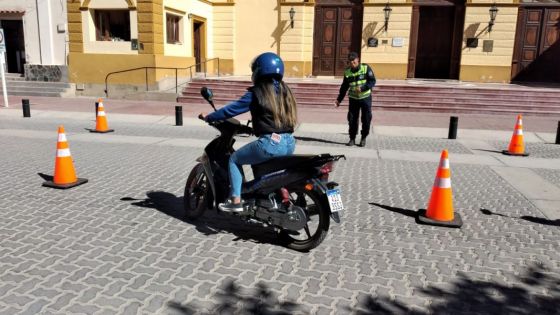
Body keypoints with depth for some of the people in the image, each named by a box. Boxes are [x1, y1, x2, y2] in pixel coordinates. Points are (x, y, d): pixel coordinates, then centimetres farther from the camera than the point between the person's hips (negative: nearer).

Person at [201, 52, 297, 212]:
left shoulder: (256, 93, -6)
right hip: (290, 143, 7)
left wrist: (209, 117, 10)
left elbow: (232, 109, -3)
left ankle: (236, 201, 9)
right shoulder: (284, 91, 13)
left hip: (271, 143, -7)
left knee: (234, 159, 13)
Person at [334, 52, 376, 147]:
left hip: (365, 98, -2)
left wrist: (362, 88, -27)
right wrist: (339, 99, 4)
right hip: (353, 99, 2)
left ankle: (363, 138, 17)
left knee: (366, 119, 1)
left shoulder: (366, 68, -9)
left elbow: (372, 81, -12)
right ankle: (352, 139, 14)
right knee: (352, 119, 2)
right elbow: (344, 87, 8)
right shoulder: (347, 72, 0)